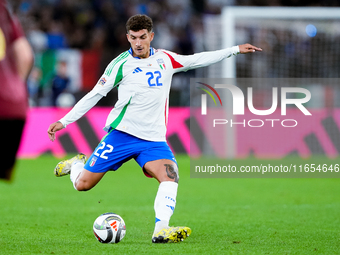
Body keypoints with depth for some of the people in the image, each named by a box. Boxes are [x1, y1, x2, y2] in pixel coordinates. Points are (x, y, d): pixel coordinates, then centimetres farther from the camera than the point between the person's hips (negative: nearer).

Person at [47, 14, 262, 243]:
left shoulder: (165, 59, 9)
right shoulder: (121, 64, -3)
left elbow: (197, 60, 19)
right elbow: (95, 95, 0)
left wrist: (235, 50, 17)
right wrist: (64, 122, -4)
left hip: (153, 139, 3)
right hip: (121, 133, -2)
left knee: (170, 176, -25)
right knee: (83, 184, -2)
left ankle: (161, 230, -34)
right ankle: (77, 164, 33)